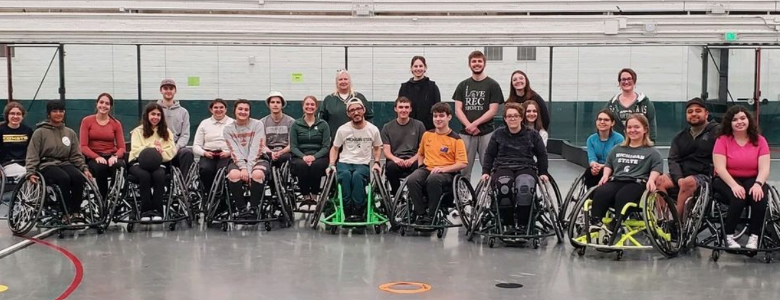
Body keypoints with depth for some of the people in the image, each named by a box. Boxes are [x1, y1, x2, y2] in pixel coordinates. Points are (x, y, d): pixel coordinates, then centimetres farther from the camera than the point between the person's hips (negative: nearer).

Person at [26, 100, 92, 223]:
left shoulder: (70, 133, 15)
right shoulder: (40, 132, 4)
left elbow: (76, 155, 16)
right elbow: (32, 156, 1)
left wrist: (84, 168, 0)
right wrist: (31, 173, -13)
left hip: (65, 163, 4)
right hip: (46, 165, -4)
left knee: (79, 177, -30)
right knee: (64, 178, -35)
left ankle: (76, 211, -21)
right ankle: (66, 214, -29)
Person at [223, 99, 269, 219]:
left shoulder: (257, 125, 0)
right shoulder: (228, 129, 5)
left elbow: (255, 149, -9)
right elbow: (235, 151, -5)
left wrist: (249, 169, -21)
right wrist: (243, 168, -21)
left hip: (256, 160, -1)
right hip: (238, 161, 1)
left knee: (257, 174, -35)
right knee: (234, 174, -33)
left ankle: (253, 208, -19)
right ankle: (241, 208, -18)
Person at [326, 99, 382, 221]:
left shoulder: (373, 129, 5)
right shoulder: (342, 130, 3)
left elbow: (377, 148, 19)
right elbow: (335, 148, 14)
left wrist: (376, 162, 2)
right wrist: (331, 165, -1)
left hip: (363, 165, 0)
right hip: (344, 163, 0)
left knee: (357, 175, -38)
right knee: (345, 175, -37)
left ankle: (358, 211, -31)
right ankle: (348, 212, -32)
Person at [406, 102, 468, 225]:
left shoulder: (456, 139, 0)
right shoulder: (427, 135, 14)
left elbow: (463, 163, -7)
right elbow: (420, 154, 31)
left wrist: (443, 169, -18)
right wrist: (421, 167, 11)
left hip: (446, 172, -4)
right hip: (426, 169, 4)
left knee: (433, 180, -40)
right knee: (411, 180, -30)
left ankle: (430, 217, -24)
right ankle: (420, 214, -18)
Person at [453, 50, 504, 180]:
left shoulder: (492, 85, 5)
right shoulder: (463, 85, 14)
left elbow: (493, 110, -2)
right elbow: (458, 110, 7)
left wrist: (474, 124, -11)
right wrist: (468, 126, -9)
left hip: (486, 133, -2)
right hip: (466, 133, 2)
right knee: (464, 167, 0)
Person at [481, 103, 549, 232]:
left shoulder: (532, 134, 12)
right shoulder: (498, 134, 14)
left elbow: (542, 154, 21)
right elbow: (489, 154, 19)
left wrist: (543, 173, 13)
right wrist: (485, 172, 9)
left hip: (526, 168, 0)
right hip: (503, 168, 1)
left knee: (525, 187, -38)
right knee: (504, 187, -37)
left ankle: (521, 224, -24)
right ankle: (509, 224, -24)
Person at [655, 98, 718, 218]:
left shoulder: (716, 131, 3)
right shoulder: (680, 137, 20)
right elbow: (673, 160, 8)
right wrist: (679, 178, -12)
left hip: (704, 177, -5)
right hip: (681, 175, 5)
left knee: (688, 182, -35)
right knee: (660, 180, -21)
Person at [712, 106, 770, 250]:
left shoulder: (759, 140, 1)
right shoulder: (723, 140, -4)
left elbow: (764, 168, -8)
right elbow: (720, 168, -14)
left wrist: (758, 184, -28)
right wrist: (734, 185, -29)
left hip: (752, 180, 2)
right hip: (727, 180, -2)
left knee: (760, 196, -31)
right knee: (738, 198, -33)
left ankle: (754, 237, -23)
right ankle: (729, 236, -19)